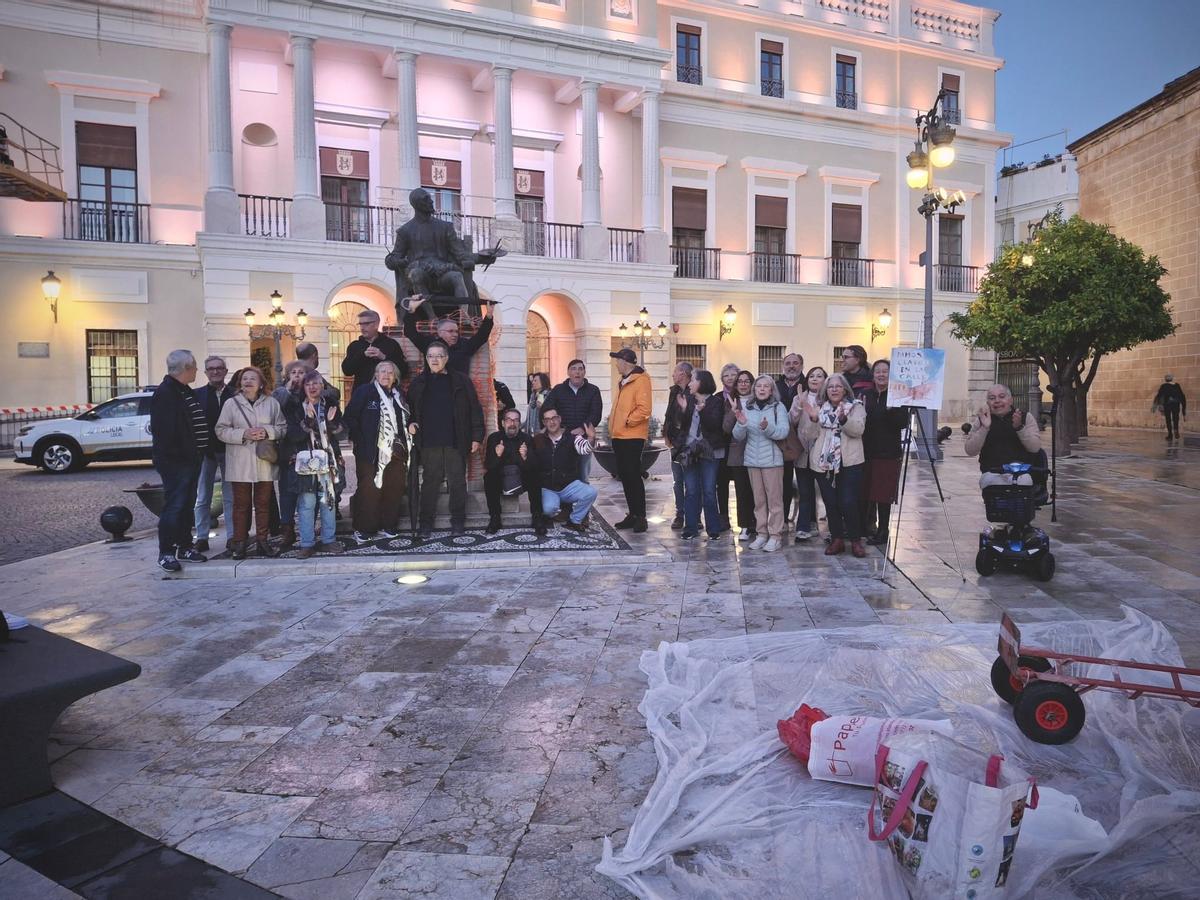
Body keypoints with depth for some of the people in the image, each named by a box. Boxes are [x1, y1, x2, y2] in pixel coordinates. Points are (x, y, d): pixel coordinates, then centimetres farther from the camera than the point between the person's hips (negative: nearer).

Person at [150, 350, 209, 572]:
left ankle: (184, 546, 24)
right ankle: (166, 553, 1)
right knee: (174, 506, -6)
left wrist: (201, 452, 18)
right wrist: (175, 455, -21)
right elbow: (162, 430, -20)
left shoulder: (188, 392, 17)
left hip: (192, 459, 9)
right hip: (175, 461, -9)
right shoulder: (164, 393, -13)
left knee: (187, 505, 15)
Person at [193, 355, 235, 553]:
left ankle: (232, 536, 10)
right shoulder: (198, 394, 2)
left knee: (230, 497, 5)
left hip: (230, 450, 0)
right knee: (202, 498, 6)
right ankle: (201, 538, 12)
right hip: (205, 451, 0)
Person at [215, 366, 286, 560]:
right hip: (240, 464, -1)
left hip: (264, 461, 1)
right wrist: (243, 434, -14)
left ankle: (262, 540, 15)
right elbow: (221, 430, -1)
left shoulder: (272, 402, 7)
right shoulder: (231, 403, 4)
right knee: (241, 503, 2)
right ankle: (239, 542, 8)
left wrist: (267, 432, -12)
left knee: (263, 503, 7)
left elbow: (282, 427, 6)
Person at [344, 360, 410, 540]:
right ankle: (363, 529, 6)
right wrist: (359, 441, -10)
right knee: (369, 490, -4)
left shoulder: (399, 395, 14)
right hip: (371, 452, -5)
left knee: (394, 490, 5)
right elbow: (350, 417, -6)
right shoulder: (364, 392, -1)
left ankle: (387, 526, 17)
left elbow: (406, 419, 26)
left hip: (395, 452, 5)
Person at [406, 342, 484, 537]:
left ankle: (458, 522, 14)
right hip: (429, 443, 1)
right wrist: (410, 424, -1)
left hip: (455, 443, -1)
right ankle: (426, 524, 12)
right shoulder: (418, 383, 10)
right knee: (429, 482, 4)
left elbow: (475, 410, 3)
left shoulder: (461, 381, 3)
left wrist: (476, 437, -2)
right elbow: (409, 409, 20)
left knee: (457, 482, 3)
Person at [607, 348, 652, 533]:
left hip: (632, 436, -9)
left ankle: (640, 517, -1)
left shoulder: (641, 379, -10)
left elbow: (644, 409, -20)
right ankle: (632, 514, 19)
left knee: (633, 476, -8)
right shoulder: (624, 381, 19)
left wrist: (628, 421, -15)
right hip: (619, 436, 9)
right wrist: (613, 425, 15)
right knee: (624, 476, 11)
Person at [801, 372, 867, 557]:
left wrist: (843, 419, -26)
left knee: (848, 503, -9)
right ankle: (836, 539, 15)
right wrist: (813, 420, -13)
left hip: (849, 462, -3)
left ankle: (856, 540, 6)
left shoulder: (856, 407, 7)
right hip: (823, 463, 3)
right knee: (830, 503, 3)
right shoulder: (818, 408, 14)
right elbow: (810, 435, 5)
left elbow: (858, 429, -10)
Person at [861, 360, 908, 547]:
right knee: (865, 492, 8)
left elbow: (903, 423, -9)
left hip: (888, 453, -3)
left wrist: (891, 409, -24)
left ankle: (882, 532, 12)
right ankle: (866, 526, 23)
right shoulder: (866, 395, 9)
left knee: (883, 495, 1)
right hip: (866, 451, 4)